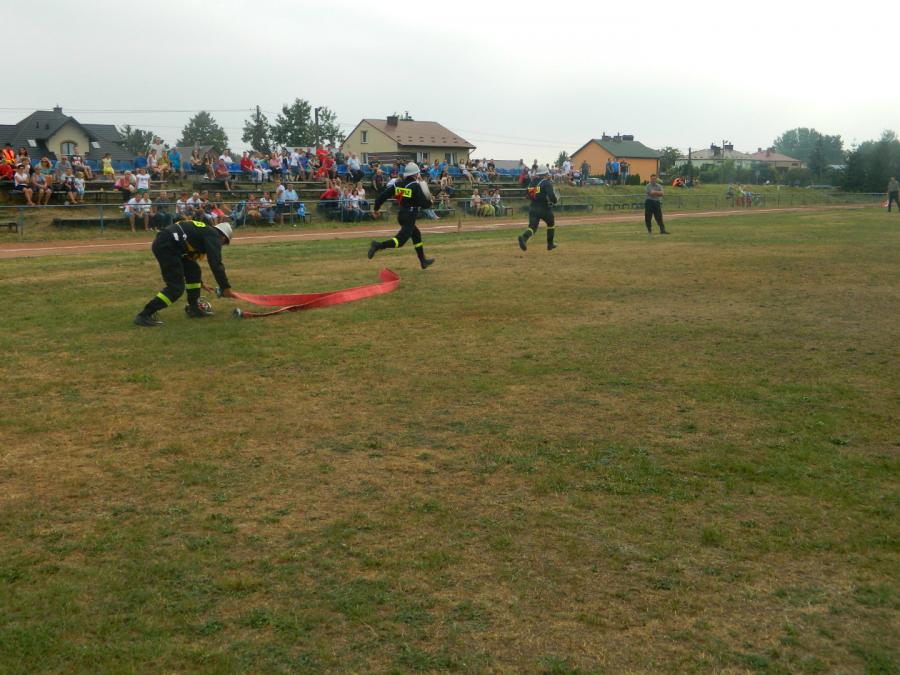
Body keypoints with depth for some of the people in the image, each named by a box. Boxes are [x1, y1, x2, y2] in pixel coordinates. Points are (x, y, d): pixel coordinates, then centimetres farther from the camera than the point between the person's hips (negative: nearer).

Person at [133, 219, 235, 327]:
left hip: (164, 243, 10)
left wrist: (200, 283, 42)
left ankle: (194, 308, 29)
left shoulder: (203, 231, 27)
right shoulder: (213, 235, 0)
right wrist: (226, 288, -3)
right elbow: (216, 264, -9)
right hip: (166, 245, -10)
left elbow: (190, 258, 36)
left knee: (193, 270, 21)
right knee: (176, 288, -8)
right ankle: (144, 315, -5)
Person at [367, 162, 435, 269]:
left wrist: (375, 208, 12)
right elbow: (424, 204, -12)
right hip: (409, 217, -8)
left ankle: (423, 261, 31)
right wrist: (429, 200, 11)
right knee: (400, 240, -12)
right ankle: (378, 245, -32)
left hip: (400, 215, 8)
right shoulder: (415, 186, -12)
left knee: (416, 235, 23)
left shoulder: (398, 184, 5)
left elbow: (382, 195, 3)